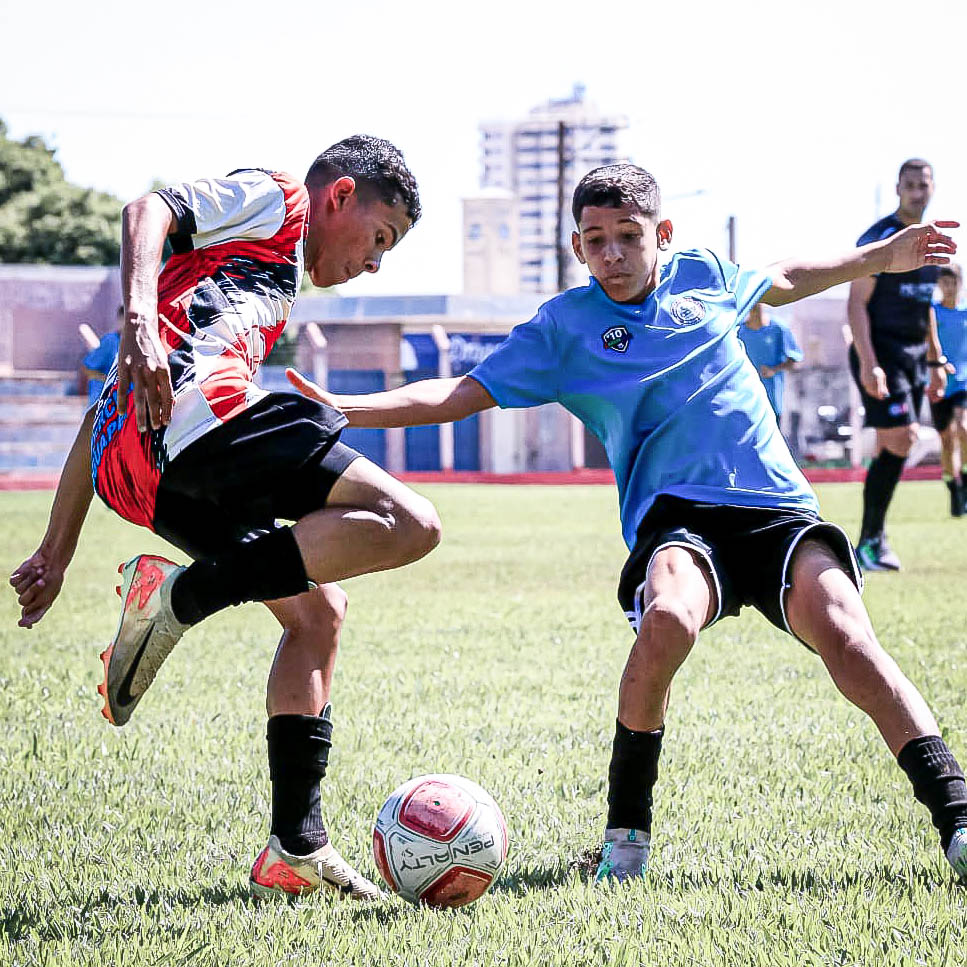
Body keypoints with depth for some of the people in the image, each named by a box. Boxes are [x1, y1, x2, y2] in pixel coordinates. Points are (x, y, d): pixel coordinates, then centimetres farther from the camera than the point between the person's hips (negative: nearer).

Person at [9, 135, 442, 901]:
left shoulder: (268, 283, 40)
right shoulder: (272, 197, 16)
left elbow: (107, 407, 37)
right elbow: (149, 212, -5)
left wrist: (58, 551, 34)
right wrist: (141, 320, -24)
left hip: (137, 466, 9)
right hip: (190, 408, -9)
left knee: (318, 611, 18)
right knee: (410, 524, -17)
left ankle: (296, 851, 13)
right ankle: (181, 595, -23)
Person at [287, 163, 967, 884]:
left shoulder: (704, 275, 16)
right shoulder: (563, 325, 9)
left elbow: (781, 282, 38)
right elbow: (461, 394, 8)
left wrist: (883, 257, 41)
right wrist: (340, 409, -2)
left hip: (777, 504, 2)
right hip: (677, 515, -2)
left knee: (843, 632, -25)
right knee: (667, 619, -35)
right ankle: (626, 831, -17)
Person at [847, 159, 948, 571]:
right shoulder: (879, 239, -10)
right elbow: (856, 303, -14)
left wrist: (935, 361, 20)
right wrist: (868, 364, -23)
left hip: (914, 355, 8)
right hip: (881, 352, -8)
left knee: (892, 448, 8)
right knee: (898, 441, -15)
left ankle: (873, 539, 14)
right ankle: (870, 542, -9)